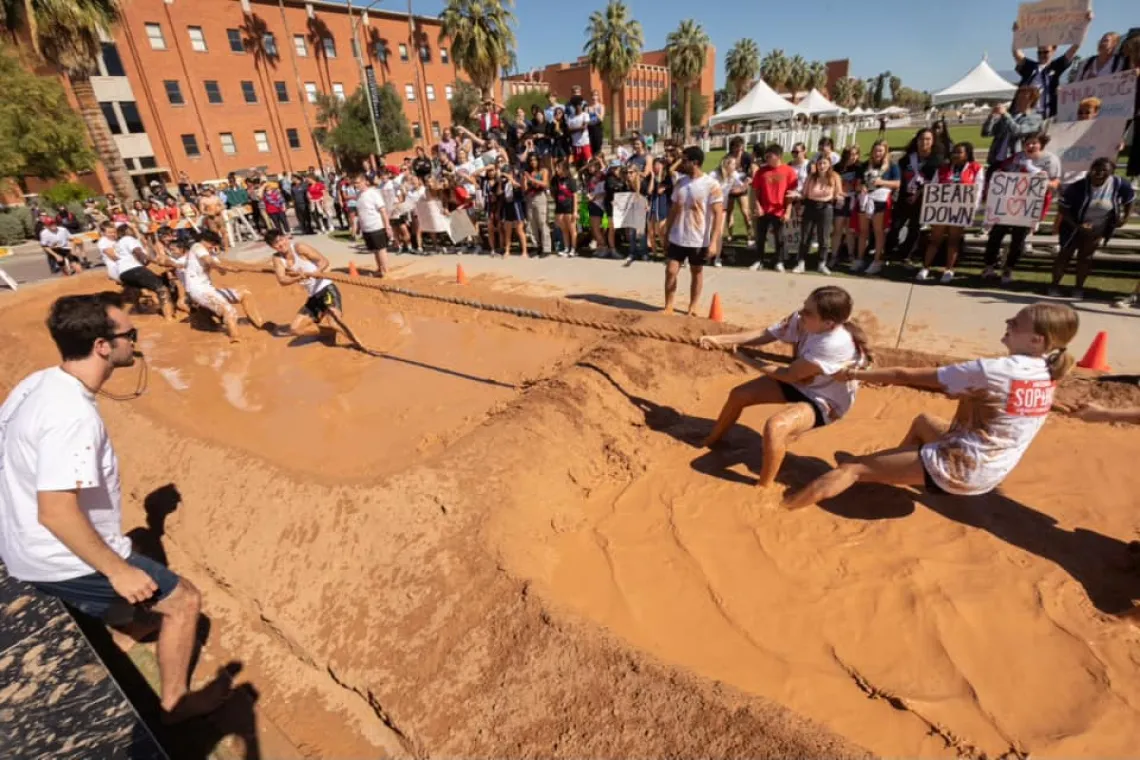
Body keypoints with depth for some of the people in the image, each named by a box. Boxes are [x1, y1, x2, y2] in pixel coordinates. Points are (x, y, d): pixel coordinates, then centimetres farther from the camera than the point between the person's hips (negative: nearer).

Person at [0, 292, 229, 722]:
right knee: (184, 601, 4)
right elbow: (56, 511, -34)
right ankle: (174, 703, 22)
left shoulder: (39, 383, -3)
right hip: (60, 562, -9)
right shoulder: (73, 415, -32)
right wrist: (118, 572, -24)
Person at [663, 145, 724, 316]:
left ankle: (692, 307, 24)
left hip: (699, 240, -4)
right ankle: (668, 307, 12)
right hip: (677, 238, 4)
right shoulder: (680, 182, 4)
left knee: (696, 273, 10)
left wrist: (713, 241, -19)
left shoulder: (711, 185, -12)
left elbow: (718, 214, -13)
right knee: (670, 271, 0)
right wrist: (667, 232, 11)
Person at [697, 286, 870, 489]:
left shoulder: (835, 343, -38)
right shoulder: (802, 321, -19)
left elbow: (790, 374, -31)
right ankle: (711, 442, 30)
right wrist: (719, 339, -23)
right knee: (739, 395, 4)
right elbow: (765, 334, -16)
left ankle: (763, 488, -10)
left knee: (774, 426, -34)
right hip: (800, 382, 8)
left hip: (824, 402, -7)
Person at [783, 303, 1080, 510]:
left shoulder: (989, 371, -22)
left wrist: (857, 374, -3)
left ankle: (780, 509, -7)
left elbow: (908, 375, -17)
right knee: (923, 422, 33)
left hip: (959, 469, -9)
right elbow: (959, 391, 10)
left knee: (854, 467, -6)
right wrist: (886, 378, 5)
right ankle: (891, 471, 45)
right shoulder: (1046, 374, 4)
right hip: (990, 471, 9)